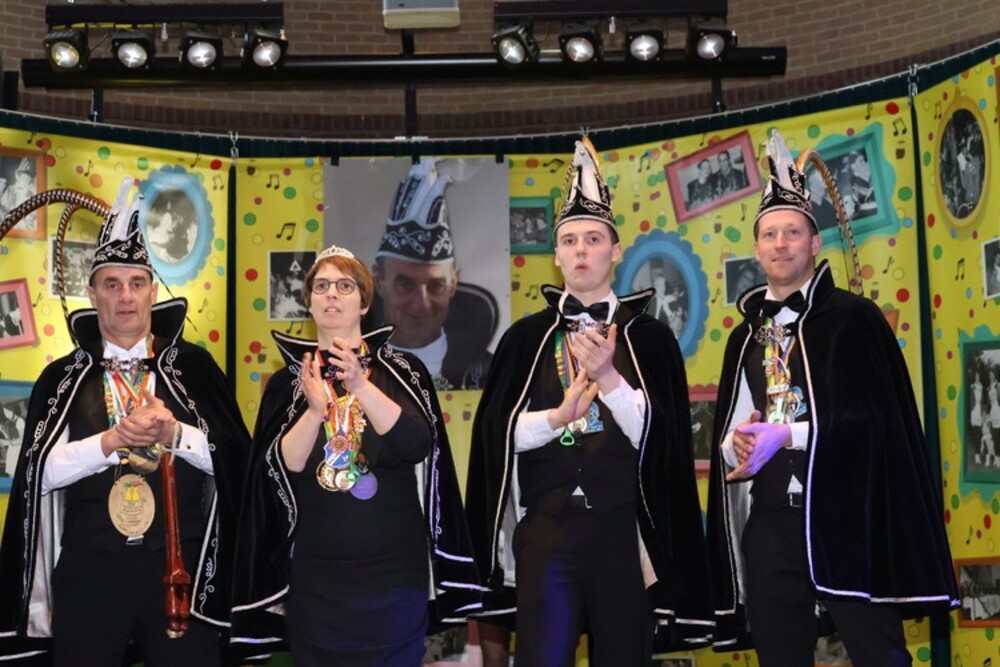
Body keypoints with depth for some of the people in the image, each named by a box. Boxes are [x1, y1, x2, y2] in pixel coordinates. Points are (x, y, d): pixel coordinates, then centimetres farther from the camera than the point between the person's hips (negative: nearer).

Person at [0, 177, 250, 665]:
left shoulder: (192, 365, 3)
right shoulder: (63, 377, 6)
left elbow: (232, 454, -3)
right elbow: (42, 469, -4)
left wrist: (173, 433, -19)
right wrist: (110, 441, -17)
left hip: (181, 563, 0)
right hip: (89, 567, 1)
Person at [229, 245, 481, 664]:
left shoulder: (400, 369, 1)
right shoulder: (287, 381, 4)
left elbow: (417, 445, -14)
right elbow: (279, 470, -6)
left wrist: (360, 385, -26)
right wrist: (315, 410, -23)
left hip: (393, 571, -1)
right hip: (314, 576, 1)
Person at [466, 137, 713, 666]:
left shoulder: (649, 337, 3)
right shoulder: (526, 337, 6)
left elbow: (655, 436, -5)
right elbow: (498, 433, 1)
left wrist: (608, 377, -19)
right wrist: (558, 416, -17)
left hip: (624, 529, 0)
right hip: (545, 529, 0)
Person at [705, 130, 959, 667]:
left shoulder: (854, 318, -1)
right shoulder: (746, 335, 16)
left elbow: (874, 415, -11)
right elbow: (727, 428, 16)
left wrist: (787, 434, -19)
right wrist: (737, 443, -7)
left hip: (843, 517, -5)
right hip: (768, 522, 5)